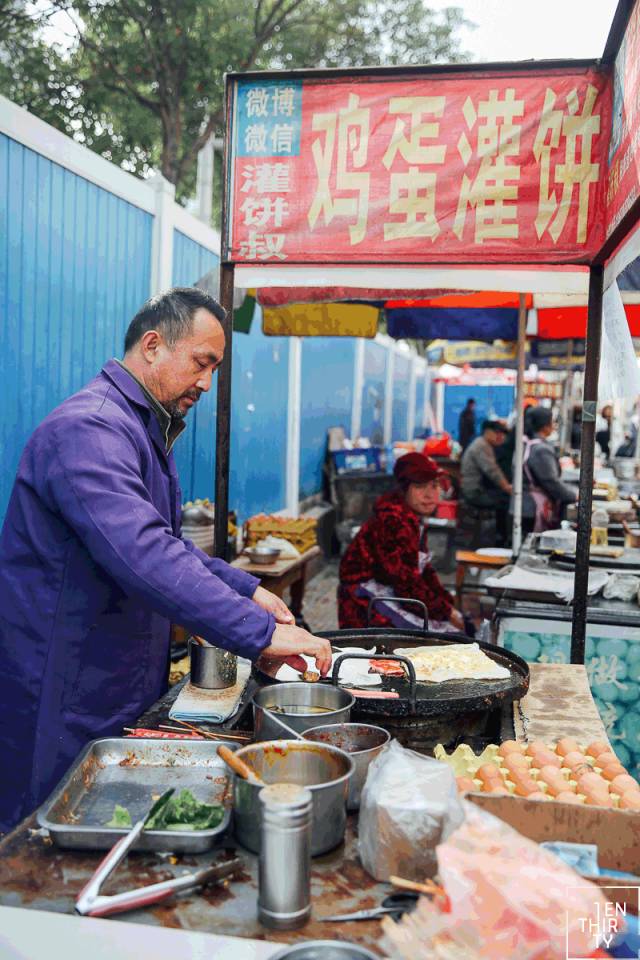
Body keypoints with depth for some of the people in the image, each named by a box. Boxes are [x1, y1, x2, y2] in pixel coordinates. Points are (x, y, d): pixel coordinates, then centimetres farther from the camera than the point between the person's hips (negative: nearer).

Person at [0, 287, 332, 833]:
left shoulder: (147, 432, 14)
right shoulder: (89, 429, -21)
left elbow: (165, 545, 20)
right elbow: (144, 557, -34)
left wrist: (245, 589, 6)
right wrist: (259, 632, -34)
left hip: (123, 696, 10)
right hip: (64, 709, -9)